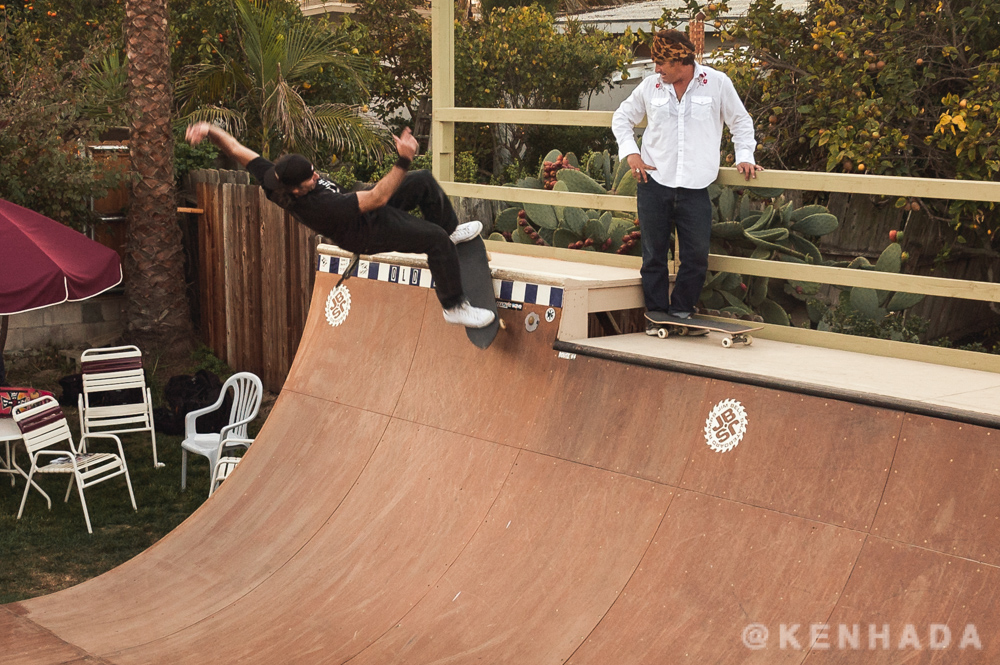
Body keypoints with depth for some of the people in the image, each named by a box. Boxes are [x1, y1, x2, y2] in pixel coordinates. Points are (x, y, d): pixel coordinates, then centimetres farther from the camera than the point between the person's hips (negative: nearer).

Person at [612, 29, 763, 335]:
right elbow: (622, 117, 18)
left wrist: (744, 156, 2)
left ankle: (681, 312, 17)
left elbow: (741, 121, 12)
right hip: (654, 183, 1)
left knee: (697, 255, 0)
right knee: (654, 254, 5)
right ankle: (656, 315, 17)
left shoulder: (717, 83, 1)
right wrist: (630, 152, 4)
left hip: (695, 186, -1)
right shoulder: (650, 86, 5)